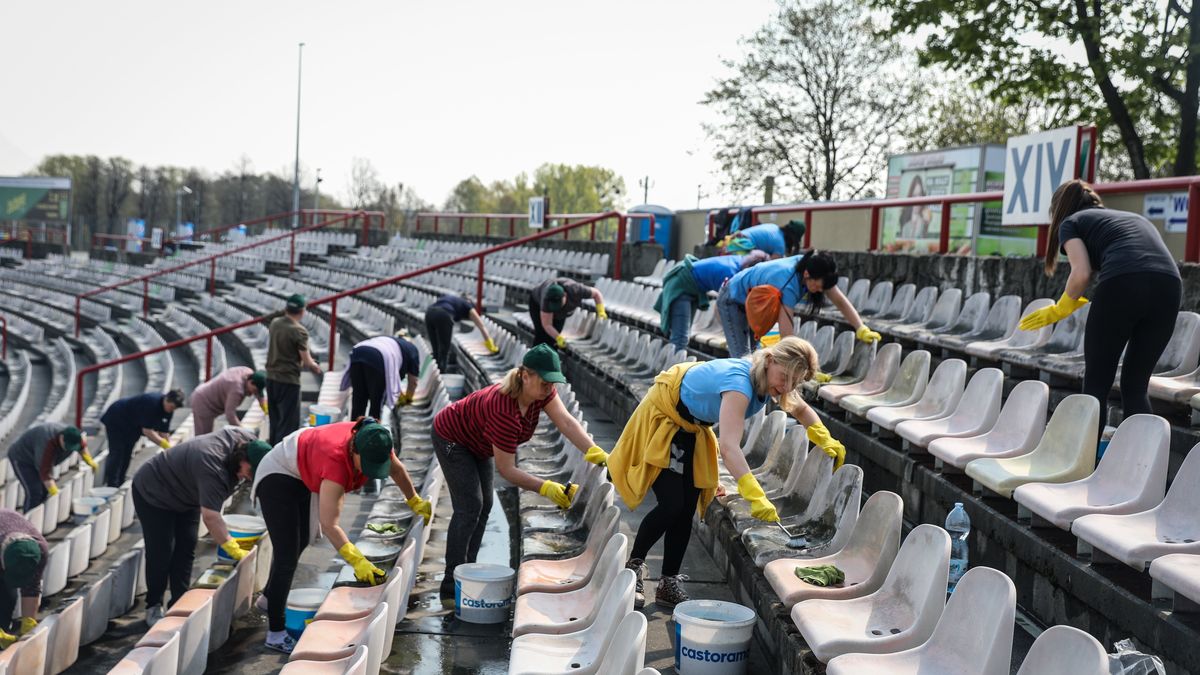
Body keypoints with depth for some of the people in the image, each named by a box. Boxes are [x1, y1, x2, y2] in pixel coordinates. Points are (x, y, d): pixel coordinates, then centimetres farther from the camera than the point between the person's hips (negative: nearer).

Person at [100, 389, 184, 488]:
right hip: (116, 420, -8)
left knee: (126, 455, 8)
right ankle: (110, 485, -10)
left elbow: (163, 432, -5)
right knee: (116, 454, -12)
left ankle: (119, 484, 15)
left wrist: (170, 447, -19)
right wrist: (165, 445, -39)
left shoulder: (168, 410, -11)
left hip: (131, 426, 8)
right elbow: (147, 431, -36)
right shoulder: (151, 403, -36)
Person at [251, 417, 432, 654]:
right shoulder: (336, 462, -43)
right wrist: (357, 561, -53)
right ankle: (275, 634, -4)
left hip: (301, 474, 9)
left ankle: (269, 598, 44)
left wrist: (416, 502, 13)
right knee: (288, 555, -13)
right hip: (277, 476, -9)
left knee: (301, 542, 22)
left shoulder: (374, 444, -23)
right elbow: (329, 525, -47)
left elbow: (396, 469, 1)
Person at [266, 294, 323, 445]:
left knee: (275, 418, 17)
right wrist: (315, 367, 6)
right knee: (289, 422, -1)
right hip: (288, 381, -7)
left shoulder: (275, 323, 4)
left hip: (271, 377, 7)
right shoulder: (299, 331, -17)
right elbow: (307, 362, -13)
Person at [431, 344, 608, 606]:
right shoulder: (505, 412, -41)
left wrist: (595, 452, -47)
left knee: (484, 505, 7)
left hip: (477, 443, 9)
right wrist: (546, 488, -38)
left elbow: (566, 421, -33)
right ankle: (451, 589, -12)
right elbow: (506, 470, -34)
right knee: (469, 507, -15)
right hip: (451, 439, -9)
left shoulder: (542, 391, -19)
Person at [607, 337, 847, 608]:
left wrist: (826, 442, -7)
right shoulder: (739, 382, -39)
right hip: (660, 418, -8)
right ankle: (633, 566, 5)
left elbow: (801, 410, 9)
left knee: (686, 510, 4)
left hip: (692, 429, 8)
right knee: (671, 505, -16)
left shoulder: (768, 381, -13)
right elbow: (729, 446, -51)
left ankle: (668, 585, 13)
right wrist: (756, 497, -60)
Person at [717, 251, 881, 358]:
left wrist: (862, 330, -27)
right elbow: (787, 336, -45)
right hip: (733, 300, -8)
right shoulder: (787, 284, -43)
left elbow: (841, 302, -14)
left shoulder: (815, 271, -21)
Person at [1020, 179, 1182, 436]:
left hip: (1122, 283, -5)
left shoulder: (1071, 222, 20)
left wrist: (1060, 309, 16)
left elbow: (1082, 273, 2)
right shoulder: (1135, 217, 37)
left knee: (1096, 384, 8)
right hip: (1169, 285, 5)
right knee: (1136, 386, 15)